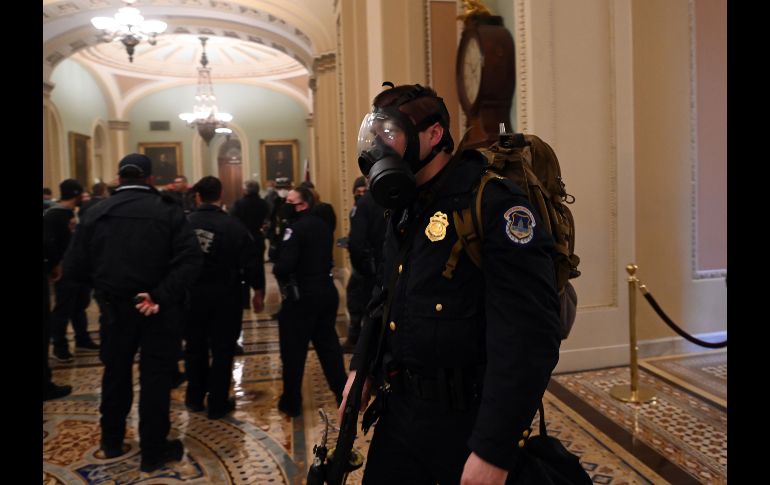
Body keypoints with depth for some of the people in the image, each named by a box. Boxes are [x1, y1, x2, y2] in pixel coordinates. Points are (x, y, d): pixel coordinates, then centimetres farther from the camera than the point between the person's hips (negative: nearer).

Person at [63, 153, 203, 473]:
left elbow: (74, 266, -2)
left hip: (115, 307, 3)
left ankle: (111, 441, 38)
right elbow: (191, 259, -22)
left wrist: (103, 283, 14)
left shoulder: (96, 213, -1)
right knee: (155, 377, 8)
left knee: (116, 373, 21)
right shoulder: (168, 210, -9)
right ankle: (153, 451, 18)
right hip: (157, 308, -3)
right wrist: (162, 294, -21)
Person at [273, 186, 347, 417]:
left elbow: (284, 266, -24)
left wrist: (276, 270, -5)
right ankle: (343, 394, 24)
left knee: (293, 349, 4)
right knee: (328, 343, 17)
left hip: (302, 296, -8)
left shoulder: (296, 228, -16)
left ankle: (291, 402, 14)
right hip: (327, 291, 8)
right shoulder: (323, 225, 11)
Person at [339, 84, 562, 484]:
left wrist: (493, 452, -24)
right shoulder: (404, 210, 10)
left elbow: (528, 340, -25)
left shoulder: (494, 205, -19)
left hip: (466, 422, -7)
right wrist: (360, 366, 14)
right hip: (399, 409, 8)